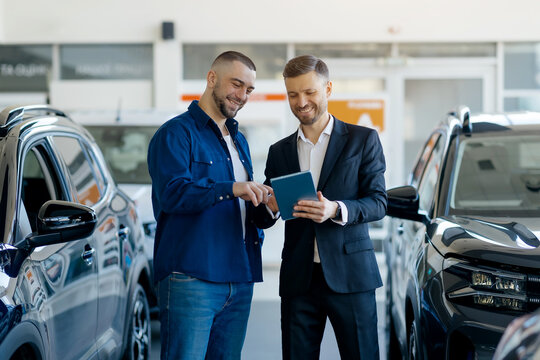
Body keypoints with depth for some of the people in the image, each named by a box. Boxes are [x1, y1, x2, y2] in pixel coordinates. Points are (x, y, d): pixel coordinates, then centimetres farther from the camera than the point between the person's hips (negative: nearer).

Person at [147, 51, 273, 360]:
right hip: (191, 278, -8)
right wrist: (231, 189, -29)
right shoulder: (176, 133, -3)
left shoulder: (238, 140, 23)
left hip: (239, 279, 8)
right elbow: (172, 193, -19)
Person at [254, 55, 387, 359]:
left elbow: (378, 202, -3)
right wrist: (271, 208, -13)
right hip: (298, 277, 3)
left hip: (350, 274, -3)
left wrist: (336, 210, -21)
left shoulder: (363, 140, 5)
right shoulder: (280, 151, 14)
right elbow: (262, 220, 11)